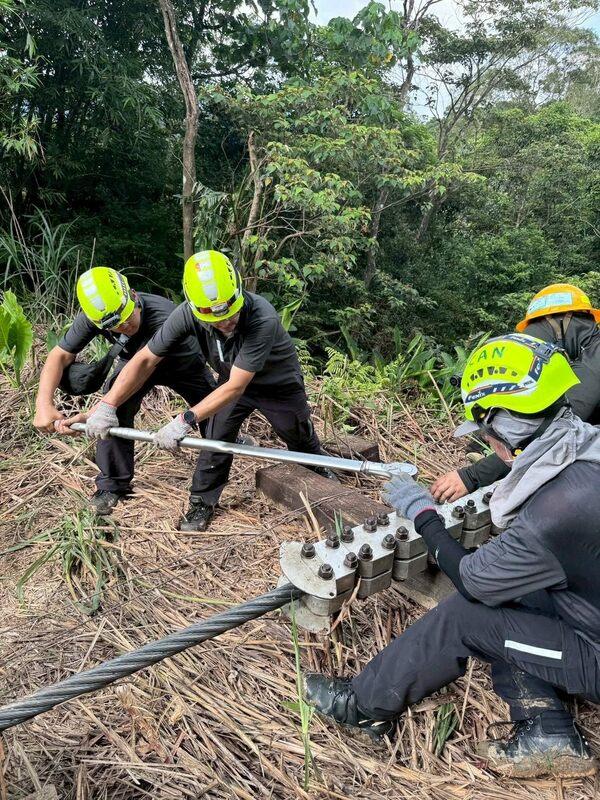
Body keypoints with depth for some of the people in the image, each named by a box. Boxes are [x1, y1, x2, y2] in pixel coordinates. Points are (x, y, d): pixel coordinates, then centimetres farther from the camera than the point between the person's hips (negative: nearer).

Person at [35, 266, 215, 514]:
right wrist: (43, 403, -41)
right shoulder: (94, 316, -30)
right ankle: (113, 483, -7)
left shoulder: (162, 316, -45)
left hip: (183, 362, -2)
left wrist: (89, 415, -53)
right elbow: (60, 355, -25)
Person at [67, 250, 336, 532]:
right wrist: (107, 406, -31)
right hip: (232, 382, 3)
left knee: (302, 440, 17)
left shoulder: (262, 317, -45)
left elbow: (236, 387, -42)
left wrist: (185, 421, -45)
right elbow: (145, 360, -24)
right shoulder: (187, 313, -31)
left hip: (279, 383, -2)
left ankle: (320, 473, 48)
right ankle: (202, 503, 18)